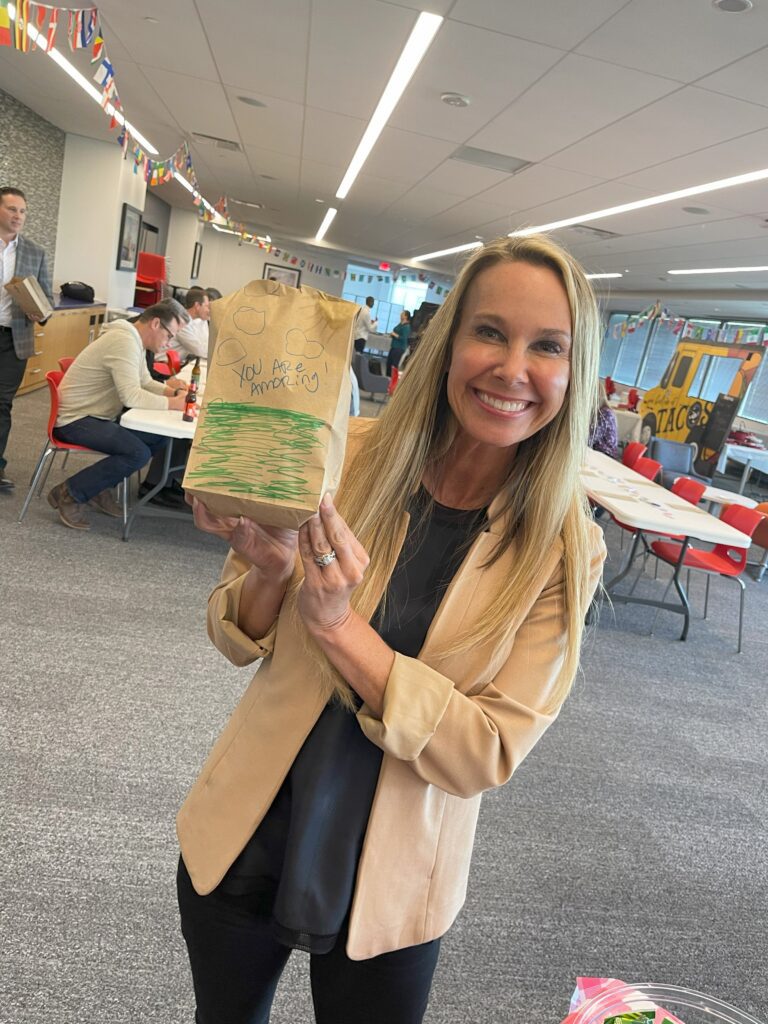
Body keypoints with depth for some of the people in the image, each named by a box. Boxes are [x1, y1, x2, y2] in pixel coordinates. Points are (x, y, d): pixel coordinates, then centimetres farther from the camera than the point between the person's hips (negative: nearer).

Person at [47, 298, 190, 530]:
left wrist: (174, 392, -1)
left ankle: (100, 485, 8)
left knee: (159, 436, -2)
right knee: (139, 453, -25)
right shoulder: (124, 342, -23)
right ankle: (68, 493, -10)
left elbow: (145, 383, 17)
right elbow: (131, 396, -31)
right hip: (74, 420, -10)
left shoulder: (134, 340, 10)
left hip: (98, 415, 10)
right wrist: (172, 404, -22)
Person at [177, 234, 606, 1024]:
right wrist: (270, 572, -28)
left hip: (387, 889, -1)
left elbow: (490, 753, -18)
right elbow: (239, 642, -5)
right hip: (241, 847, 2)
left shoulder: (564, 550, -16)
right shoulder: (348, 455, -14)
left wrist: (340, 625, -31)